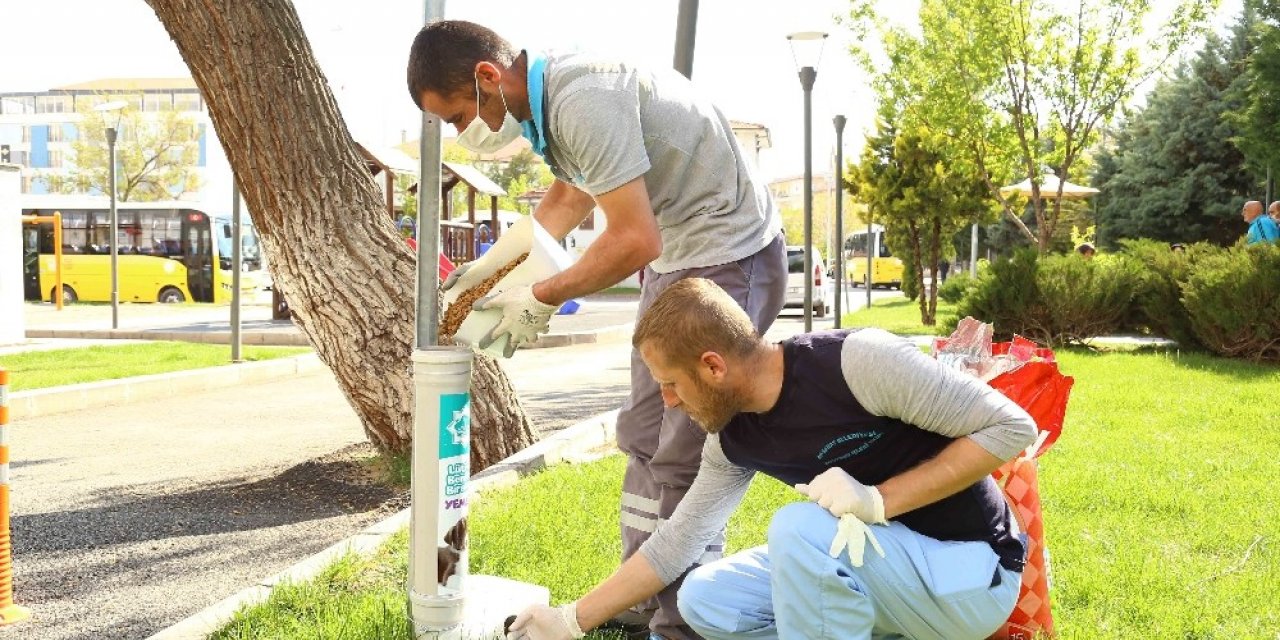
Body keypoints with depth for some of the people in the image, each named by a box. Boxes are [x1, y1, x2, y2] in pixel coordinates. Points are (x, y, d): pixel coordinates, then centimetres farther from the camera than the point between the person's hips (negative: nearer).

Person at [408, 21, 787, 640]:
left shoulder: (584, 102, -27)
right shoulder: (547, 96, 3)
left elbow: (635, 240, -28)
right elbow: (567, 198, 22)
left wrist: (542, 299, -14)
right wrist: (485, 267, 24)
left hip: (729, 258, -10)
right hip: (675, 258, 10)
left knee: (683, 460, -7)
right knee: (645, 438, 14)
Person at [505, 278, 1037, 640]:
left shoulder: (857, 360, -26)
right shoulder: (734, 440, -3)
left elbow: (1011, 426, -22)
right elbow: (674, 545, 7)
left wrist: (878, 500, -28)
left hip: (971, 572, -7)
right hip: (883, 563, 7)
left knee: (803, 528, -31)